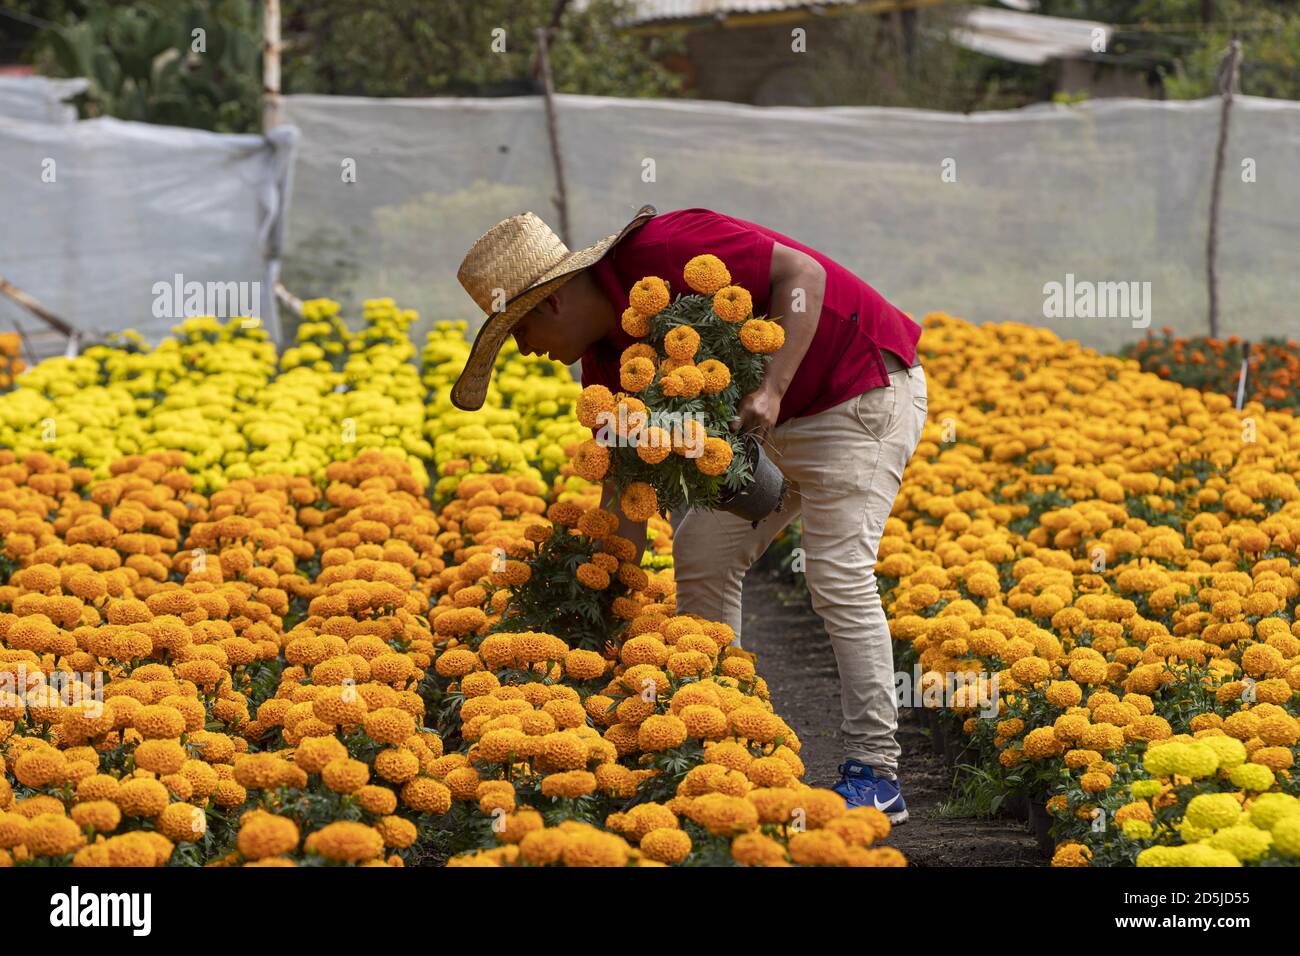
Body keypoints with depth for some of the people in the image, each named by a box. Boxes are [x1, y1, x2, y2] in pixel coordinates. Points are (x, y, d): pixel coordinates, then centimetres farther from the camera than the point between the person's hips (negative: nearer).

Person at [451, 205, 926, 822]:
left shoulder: (667, 251, -27)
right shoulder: (607, 355, -1)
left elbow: (803, 274, -26)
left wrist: (773, 389, -34)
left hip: (864, 384, -9)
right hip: (772, 423, 9)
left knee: (838, 574, -15)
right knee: (702, 561, 5)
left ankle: (876, 775, -7)